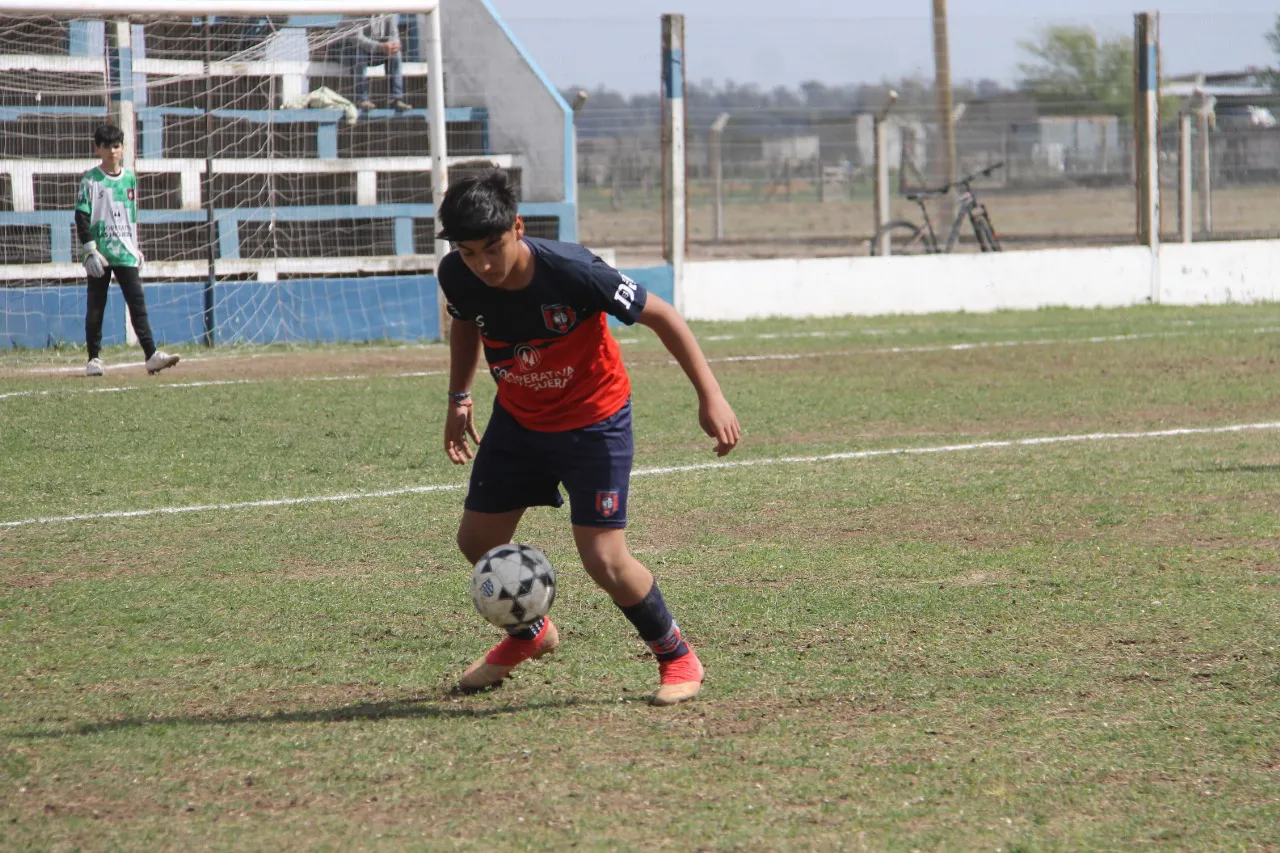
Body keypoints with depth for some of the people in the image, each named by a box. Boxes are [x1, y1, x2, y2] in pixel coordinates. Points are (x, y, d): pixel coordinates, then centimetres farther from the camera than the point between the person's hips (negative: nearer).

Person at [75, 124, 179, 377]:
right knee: (96, 306, 2)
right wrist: (90, 250, -14)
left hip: (125, 252, 3)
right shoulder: (91, 180, -2)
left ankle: (151, 355, -11)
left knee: (137, 303, -4)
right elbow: (81, 217, -6)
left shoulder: (130, 178, 11)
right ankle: (94, 359, 10)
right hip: (99, 252, -3)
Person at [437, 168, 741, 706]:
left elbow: (661, 317, -21)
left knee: (604, 561, -14)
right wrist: (459, 398, 7)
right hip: (517, 418, 5)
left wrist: (710, 397, -22)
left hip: (593, 419, -5)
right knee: (477, 540, 8)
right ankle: (529, 634, 39)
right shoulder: (458, 277, -18)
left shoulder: (571, 272, -32)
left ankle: (677, 658, 12)